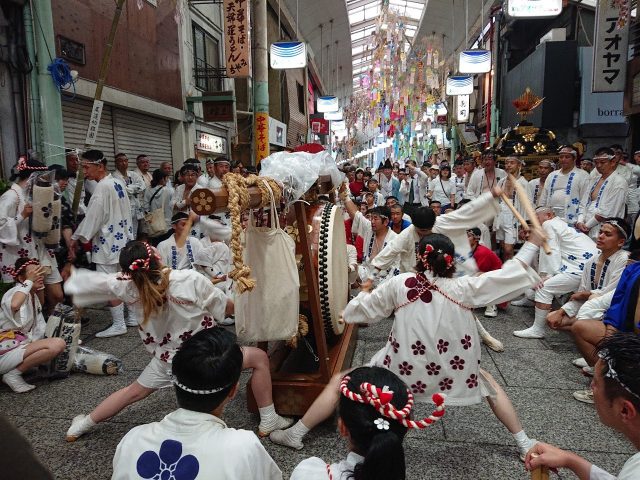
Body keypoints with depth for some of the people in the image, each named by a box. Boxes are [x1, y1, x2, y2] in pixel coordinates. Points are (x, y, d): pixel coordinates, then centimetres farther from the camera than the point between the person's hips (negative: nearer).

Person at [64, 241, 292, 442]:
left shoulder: (129, 286, -15)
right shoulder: (191, 280, -27)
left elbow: (88, 281, 3)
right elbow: (228, 308, -14)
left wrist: (73, 278, 25)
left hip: (166, 359, 5)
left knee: (133, 392, 29)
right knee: (259, 357, 9)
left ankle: (83, 425, 46)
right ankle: (268, 421, 14)